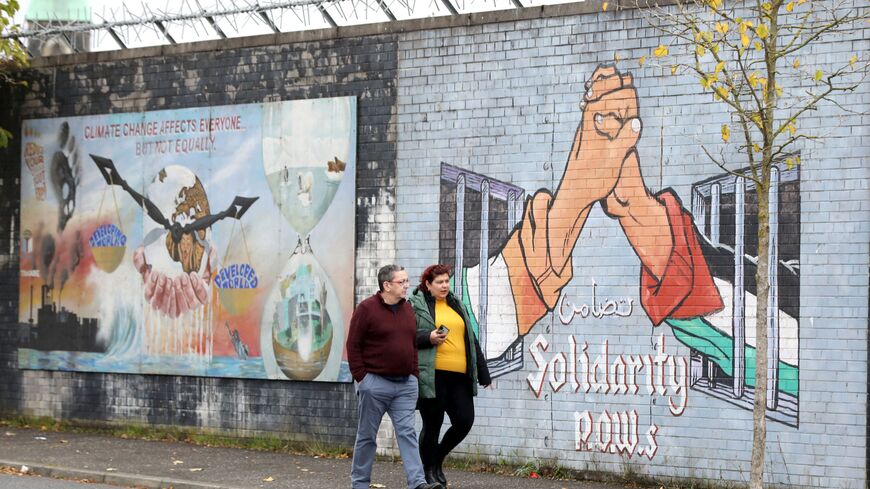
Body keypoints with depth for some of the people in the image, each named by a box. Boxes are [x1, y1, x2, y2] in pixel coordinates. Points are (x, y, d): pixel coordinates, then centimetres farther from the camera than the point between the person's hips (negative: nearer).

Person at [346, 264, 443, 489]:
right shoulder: (366, 308, -7)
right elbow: (353, 345, -8)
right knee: (367, 435, 5)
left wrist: (414, 374, 10)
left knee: (407, 432, -4)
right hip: (375, 383, -5)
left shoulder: (407, 308, 12)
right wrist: (361, 377, -11)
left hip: (406, 384, 5)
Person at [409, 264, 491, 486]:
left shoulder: (457, 305, 21)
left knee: (464, 421, -1)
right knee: (432, 424, 1)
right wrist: (429, 337, -18)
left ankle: (437, 459, 22)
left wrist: (482, 372, 20)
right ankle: (428, 470, 17)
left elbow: (471, 340, 23)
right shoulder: (416, 305, 3)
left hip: (459, 376, 6)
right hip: (433, 375, -5)